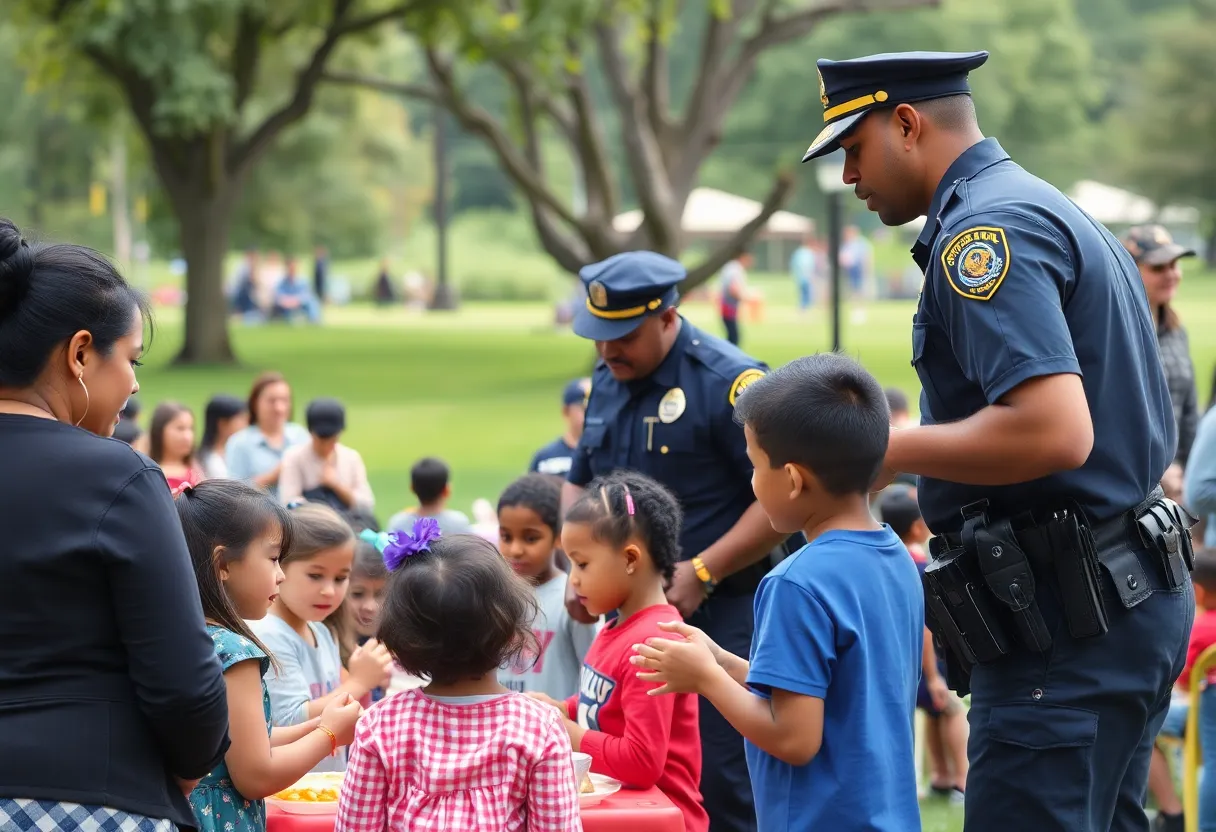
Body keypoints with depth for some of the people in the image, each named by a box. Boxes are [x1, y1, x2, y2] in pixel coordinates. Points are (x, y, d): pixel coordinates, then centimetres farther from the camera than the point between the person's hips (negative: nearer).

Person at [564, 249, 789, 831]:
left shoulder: (729, 382, -13)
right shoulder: (606, 381, 12)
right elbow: (579, 483, 24)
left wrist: (701, 574, -18)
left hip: (718, 618, -8)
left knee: (720, 783, -8)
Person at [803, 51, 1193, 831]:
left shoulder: (983, 230, -14)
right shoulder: (1050, 208, 18)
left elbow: (1054, 431, -26)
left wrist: (893, 450, -15)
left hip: (1071, 624, -11)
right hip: (1129, 597, 11)